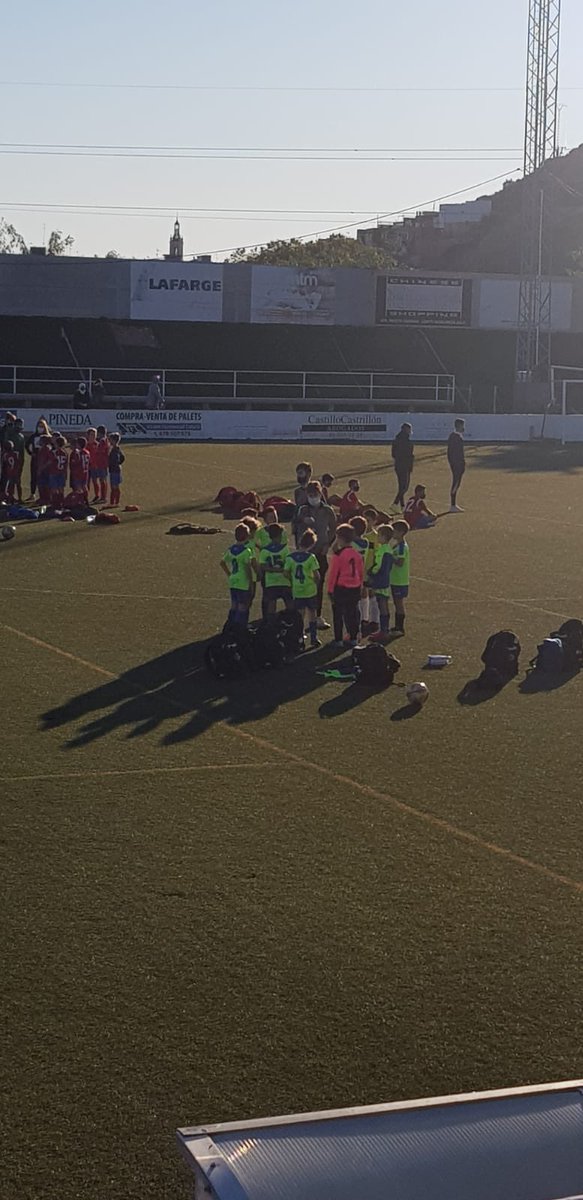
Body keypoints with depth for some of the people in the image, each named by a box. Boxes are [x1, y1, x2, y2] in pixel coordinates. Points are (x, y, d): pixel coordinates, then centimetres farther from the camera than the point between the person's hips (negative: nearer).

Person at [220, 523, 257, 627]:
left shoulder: (231, 549, 6)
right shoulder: (247, 551, -15)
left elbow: (222, 562, 13)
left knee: (234, 606, 16)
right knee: (243, 607, 0)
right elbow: (248, 568, -18)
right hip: (244, 583, -7)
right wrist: (251, 583, -11)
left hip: (232, 581, 7)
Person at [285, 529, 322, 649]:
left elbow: (286, 573, -2)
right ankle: (314, 638, 15)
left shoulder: (290, 557, -4)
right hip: (310, 590, -2)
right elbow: (316, 574, -14)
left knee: (300, 615, 9)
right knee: (312, 613, 11)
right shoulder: (310, 557, -13)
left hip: (296, 590, 2)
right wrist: (316, 582, 6)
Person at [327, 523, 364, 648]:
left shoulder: (338, 555, -15)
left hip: (341, 588, -5)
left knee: (338, 615, 5)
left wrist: (330, 589, -4)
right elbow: (361, 572, 10)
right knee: (352, 613, 14)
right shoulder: (356, 554, 2)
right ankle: (353, 638, 18)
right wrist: (359, 585, 22)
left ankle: (338, 640, 7)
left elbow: (333, 573, -12)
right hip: (355, 588, 5)